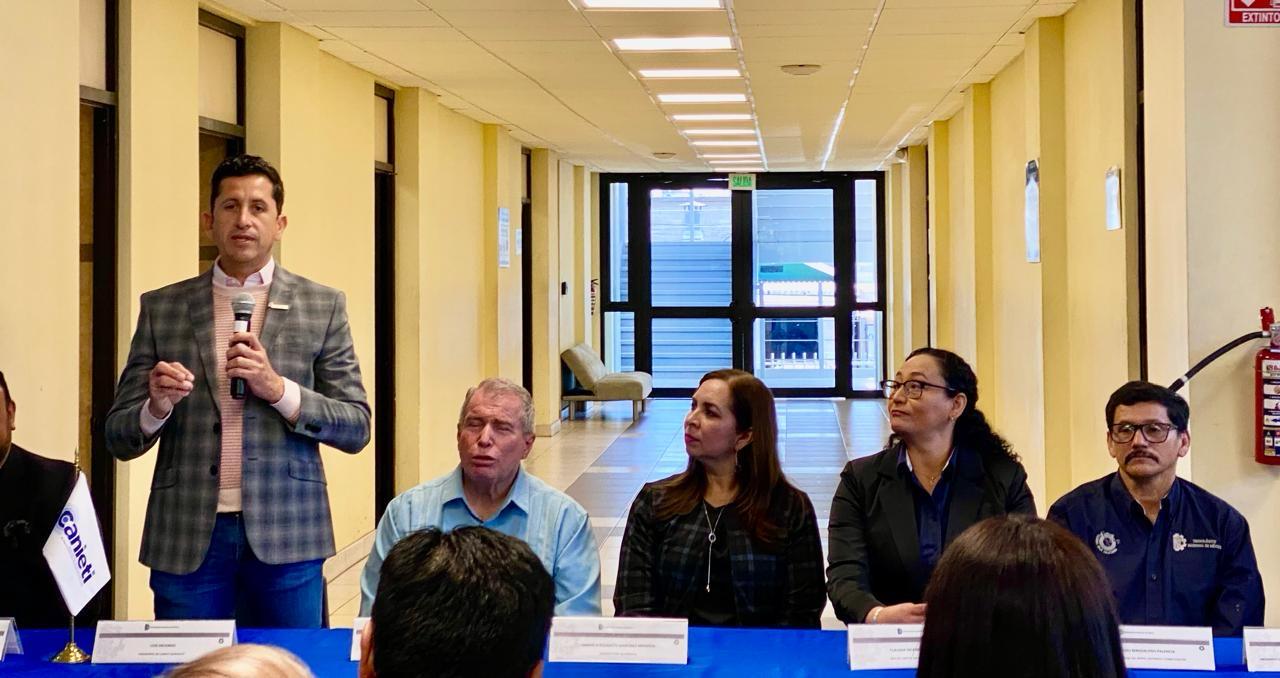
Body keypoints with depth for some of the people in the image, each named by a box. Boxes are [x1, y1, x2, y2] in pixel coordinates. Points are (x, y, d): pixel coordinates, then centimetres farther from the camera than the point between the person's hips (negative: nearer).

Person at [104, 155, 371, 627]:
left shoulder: (322, 306, 5)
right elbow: (119, 438, 8)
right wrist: (157, 407, -14)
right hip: (187, 536, 1)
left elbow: (356, 429, 3)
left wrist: (278, 388, -12)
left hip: (286, 535, 0)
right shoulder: (161, 308, 7)